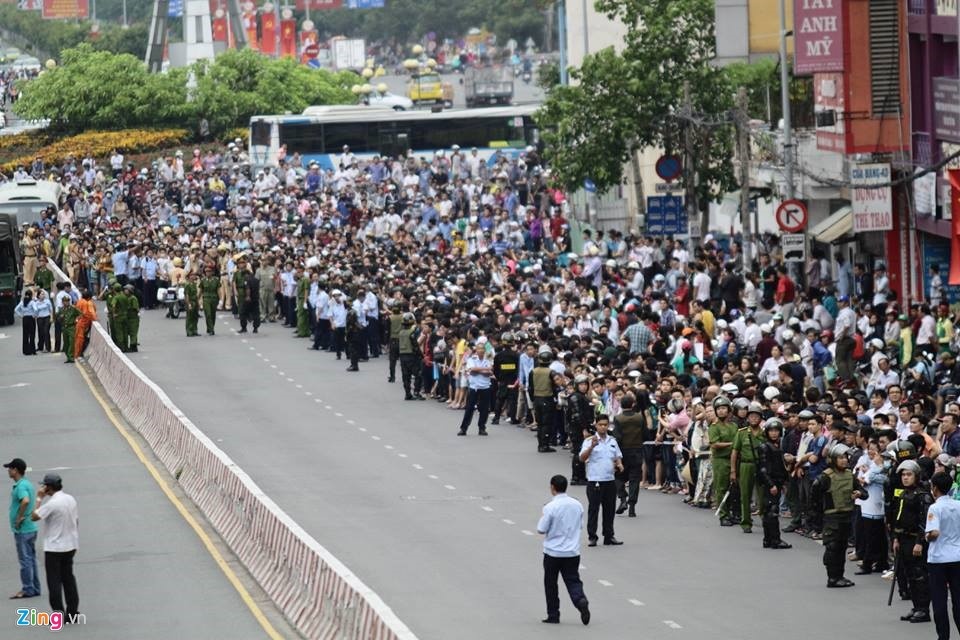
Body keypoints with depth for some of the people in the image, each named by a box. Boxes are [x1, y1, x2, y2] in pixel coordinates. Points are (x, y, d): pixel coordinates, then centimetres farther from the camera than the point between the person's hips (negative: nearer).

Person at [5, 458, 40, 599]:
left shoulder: (21, 486, -18)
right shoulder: (28, 484, 13)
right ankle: (35, 588, 18)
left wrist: (20, 518, -25)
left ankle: (27, 589, 0)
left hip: (22, 529, -10)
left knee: (25, 560, -4)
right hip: (31, 528, 10)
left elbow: (25, 501, -37)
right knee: (31, 559, 13)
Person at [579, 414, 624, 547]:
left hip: (610, 480, 5)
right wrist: (592, 446, -31)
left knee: (609, 509, 9)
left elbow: (618, 456, 20)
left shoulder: (612, 441, 11)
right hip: (594, 481, -5)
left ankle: (609, 536, 17)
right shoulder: (590, 441, -5)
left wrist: (619, 464, -2)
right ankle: (592, 537, 3)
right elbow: (582, 458, -16)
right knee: (593, 509, -2)